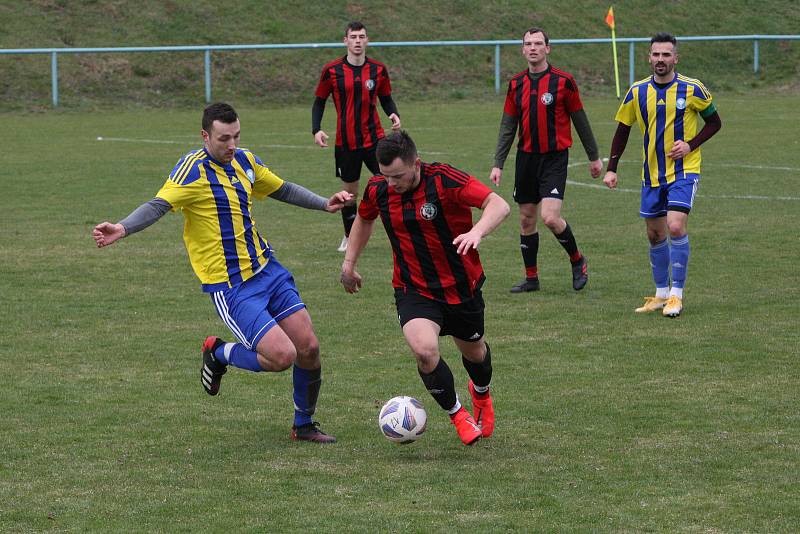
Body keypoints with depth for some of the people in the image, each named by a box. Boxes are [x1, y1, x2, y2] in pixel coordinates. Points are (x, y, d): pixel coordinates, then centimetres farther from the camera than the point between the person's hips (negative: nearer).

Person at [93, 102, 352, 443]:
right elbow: (159, 205, -27)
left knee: (308, 348, 3)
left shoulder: (244, 160, 8)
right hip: (230, 286, -7)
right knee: (282, 355, -18)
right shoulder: (194, 168, -15)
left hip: (268, 270, 7)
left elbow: (282, 189, 26)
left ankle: (304, 425, 26)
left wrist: (325, 204, 18)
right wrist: (122, 229, -44)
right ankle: (219, 354, 12)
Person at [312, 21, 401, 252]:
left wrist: (393, 114, -10)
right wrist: (316, 130, -8)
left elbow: (386, 99, 12)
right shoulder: (332, 70, -4)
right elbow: (319, 101, 5)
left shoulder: (379, 70, 0)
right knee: (350, 192, 9)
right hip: (346, 143, 0)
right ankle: (349, 237, 27)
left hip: (374, 138, 0)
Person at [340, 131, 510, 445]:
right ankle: (456, 415, -1)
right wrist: (349, 263, 15)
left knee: (473, 352, 20)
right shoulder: (378, 190, -9)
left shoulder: (444, 180, -23)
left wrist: (477, 231, -46)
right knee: (424, 349, -26)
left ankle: (481, 394, 58)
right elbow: (364, 218, 15)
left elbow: (499, 205, -28)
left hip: (461, 287, -1)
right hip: (413, 290, 1)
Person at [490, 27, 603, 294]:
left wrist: (594, 157, 6)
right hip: (527, 157, 5)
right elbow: (507, 127, 10)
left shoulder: (563, 81, -6)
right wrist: (498, 164, 5)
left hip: (555, 157, -5)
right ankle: (531, 277, 19)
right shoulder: (516, 84, 6)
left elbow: (580, 120, 1)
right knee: (526, 219, 7)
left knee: (550, 217, -16)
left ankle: (577, 259, 9)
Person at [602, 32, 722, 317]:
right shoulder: (637, 92, 1)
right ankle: (661, 294, 22)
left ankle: (676, 295, -10)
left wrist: (690, 145, -11)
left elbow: (714, 122, 4)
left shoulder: (692, 89, -7)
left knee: (676, 227, -18)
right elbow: (622, 130, 10)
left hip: (684, 170, -4)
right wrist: (611, 169, 3)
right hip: (652, 174, 4)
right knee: (655, 235, 8)